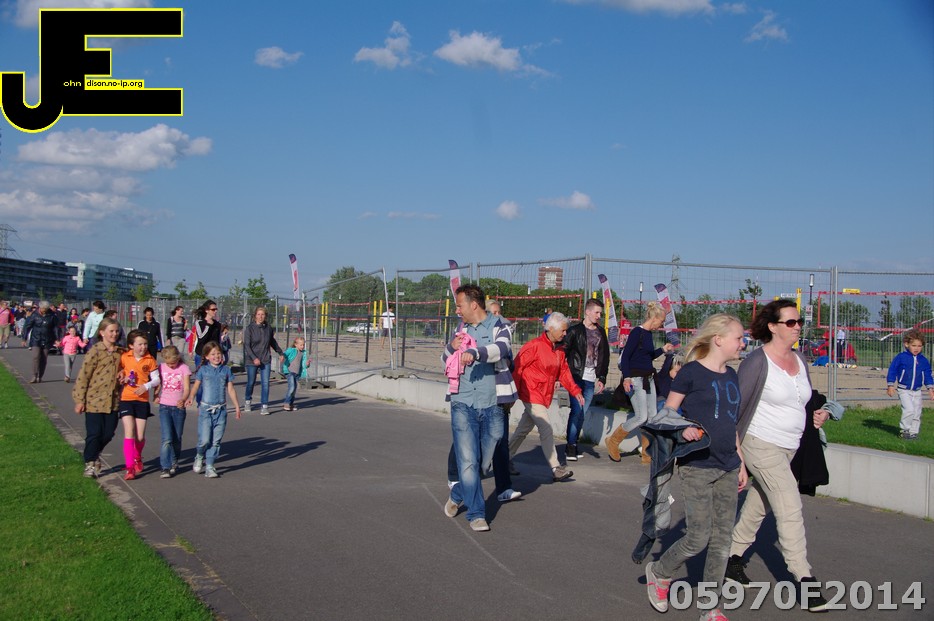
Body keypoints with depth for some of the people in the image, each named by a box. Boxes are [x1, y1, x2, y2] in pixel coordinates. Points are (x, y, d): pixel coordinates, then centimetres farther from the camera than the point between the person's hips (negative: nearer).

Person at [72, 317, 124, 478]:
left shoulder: (120, 352, 8)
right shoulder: (95, 352, -9)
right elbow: (83, 376, -9)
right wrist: (80, 400, -10)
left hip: (113, 400, 5)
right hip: (94, 399, -5)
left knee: (109, 433, 8)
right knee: (94, 434, -1)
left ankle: (95, 454, 35)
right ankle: (89, 464, 16)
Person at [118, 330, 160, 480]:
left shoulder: (150, 360, 1)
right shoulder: (124, 357, 0)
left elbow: (156, 379, 3)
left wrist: (146, 386, -16)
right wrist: (122, 378, -10)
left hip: (142, 400, 1)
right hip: (126, 399, -1)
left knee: (140, 437, 4)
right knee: (129, 433, -12)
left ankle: (137, 458, 34)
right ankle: (130, 468, -8)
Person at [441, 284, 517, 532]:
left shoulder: (498, 328, -1)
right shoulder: (461, 330, 13)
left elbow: (500, 349, -23)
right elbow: (445, 362, 22)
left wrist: (475, 353, -41)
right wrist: (451, 348, -1)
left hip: (492, 407, -2)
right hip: (463, 405, 2)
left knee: (483, 462, 10)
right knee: (468, 461, -8)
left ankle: (458, 495, 34)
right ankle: (476, 514, 2)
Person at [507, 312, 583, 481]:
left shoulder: (559, 350, 11)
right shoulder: (535, 346, -15)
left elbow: (564, 371, 13)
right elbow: (517, 367, -13)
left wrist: (575, 391, 0)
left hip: (544, 397, 8)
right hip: (532, 395, -8)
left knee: (523, 429, 15)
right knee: (546, 430, -12)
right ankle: (556, 469, -10)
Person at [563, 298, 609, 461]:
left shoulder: (601, 332, 14)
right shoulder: (575, 330, -1)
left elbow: (604, 356, 17)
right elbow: (564, 352, -3)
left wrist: (602, 378, 11)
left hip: (591, 380, 5)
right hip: (576, 377, -4)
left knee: (582, 413, 6)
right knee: (577, 410, -11)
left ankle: (574, 444, 15)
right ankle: (570, 447, -5)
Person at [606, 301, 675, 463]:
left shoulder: (648, 334, 12)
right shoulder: (637, 332, -12)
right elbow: (625, 356, -16)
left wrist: (663, 350, 17)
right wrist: (626, 377, -26)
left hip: (648, 379, 9)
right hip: (636, 379, -9)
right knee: (641, 418, -11)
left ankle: (648, 454, 14)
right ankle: (613, 441, 8)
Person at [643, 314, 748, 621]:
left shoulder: (731, 376, 11)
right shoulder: (691, 372, -10)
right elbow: (667, 413, -4)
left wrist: (741, 463, 18)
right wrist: (683, 431, -23)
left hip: (727, 469, 7)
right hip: (696, 467, -7)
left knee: (722, 540, 7)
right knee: (698, 537, -5)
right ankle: (659, 572, 23)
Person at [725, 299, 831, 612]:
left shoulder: (799, 360, 7)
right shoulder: (757, 361, -16)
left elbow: (804, 400, 19)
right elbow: (738, 405, -15)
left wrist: (818, 414, -2)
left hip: (788, 446, 8)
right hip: (761, 445, -8)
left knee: (757, 506, 16)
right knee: (790, 508, -11)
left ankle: (733, 558, 30)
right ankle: (804, 578, -5)